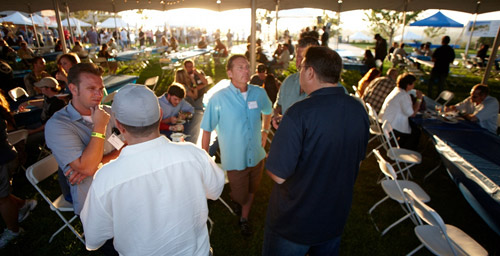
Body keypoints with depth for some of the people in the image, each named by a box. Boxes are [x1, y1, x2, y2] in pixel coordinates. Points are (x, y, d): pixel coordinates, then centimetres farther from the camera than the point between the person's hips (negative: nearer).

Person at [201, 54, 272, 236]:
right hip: (235, 159, -4)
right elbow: (207, 129, -10)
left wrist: (265, 131, 10)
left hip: (256, 155, 4)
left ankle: (244, 219, 48)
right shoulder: (218, 98, -18)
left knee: (251, 191, 21)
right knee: (240, 196, 11)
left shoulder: (259, 93, -6)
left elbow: (267, 111, 17)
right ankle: (234, 195, 49)